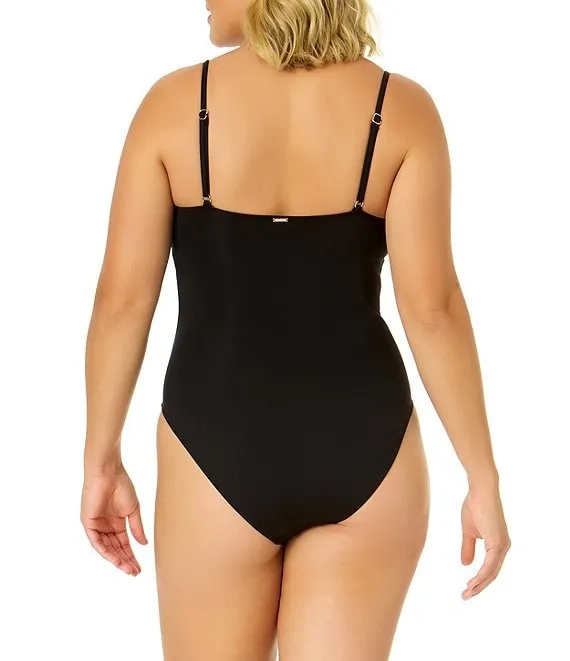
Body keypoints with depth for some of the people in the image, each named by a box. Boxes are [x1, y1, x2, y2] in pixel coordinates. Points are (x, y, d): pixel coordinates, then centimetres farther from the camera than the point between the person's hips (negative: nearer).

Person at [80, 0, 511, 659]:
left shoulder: (174, 102, -6)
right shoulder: (402, 108, -5)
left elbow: (121, 300, -5)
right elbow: (432, 309, -10)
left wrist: (101, 461, 6)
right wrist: (484, 479, -3)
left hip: (219, 447, -1)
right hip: (363, 445, 1)